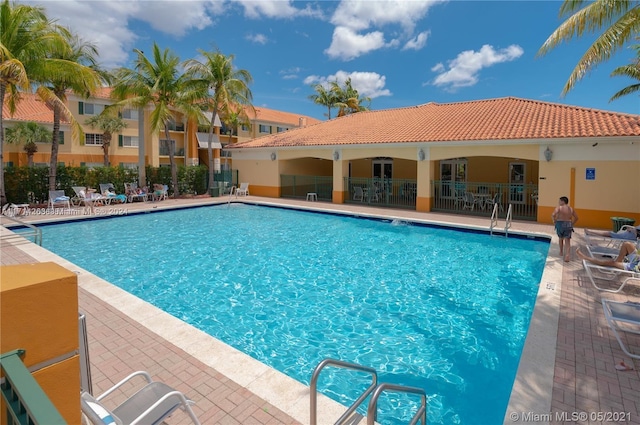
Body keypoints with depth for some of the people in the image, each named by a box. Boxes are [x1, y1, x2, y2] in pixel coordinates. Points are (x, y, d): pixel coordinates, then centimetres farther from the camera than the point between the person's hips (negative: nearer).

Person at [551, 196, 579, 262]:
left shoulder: (559, 207, -7)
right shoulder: (571, 209, 9)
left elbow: (553, 215, -21)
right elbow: (576, 218, 13)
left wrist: (554, 222, -6)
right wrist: (572, 224, 18)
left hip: (560, 224, -2)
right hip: (568, 225, 3)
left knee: (561, 238, 20)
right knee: (567, 241, -1)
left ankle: (561, 252, 33)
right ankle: (567, 256, -15)